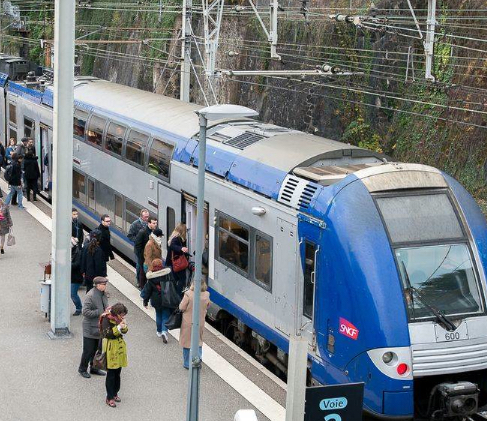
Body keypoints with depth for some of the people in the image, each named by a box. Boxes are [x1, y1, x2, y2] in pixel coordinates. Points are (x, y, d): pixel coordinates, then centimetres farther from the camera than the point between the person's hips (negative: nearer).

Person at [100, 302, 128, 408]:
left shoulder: (119, 318, 5)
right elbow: (107, 334, -21)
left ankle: (115, 393, 27)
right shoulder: (107, 319, -16)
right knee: (111, 373, -3)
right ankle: (109, 397, 3)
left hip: (120, 346, 7)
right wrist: (118, 327, -27)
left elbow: (125, 331, 10)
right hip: (111, 348, -7)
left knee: (118, 372, 14)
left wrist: (124, 326, -12)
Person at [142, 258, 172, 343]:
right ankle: (164, 331, -14)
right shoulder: (167, 273, -14)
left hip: (156, 300, 1)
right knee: (166, 316, 5)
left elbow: (147, 290, -4)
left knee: (158, 315, 21)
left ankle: (159, 331, 31)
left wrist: (145, 301, 6)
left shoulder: (151, 278, -12)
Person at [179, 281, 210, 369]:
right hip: (200, 322, 3)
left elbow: (181, 308, -14)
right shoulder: (206, 295, -10)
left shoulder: (188, 294, -24)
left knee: (187, 342, 12)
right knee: (198, 341, 24)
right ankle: (198, 357, 10)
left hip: (188, 322, -3)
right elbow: (207, 306, 6)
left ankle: (187, 363, 19)